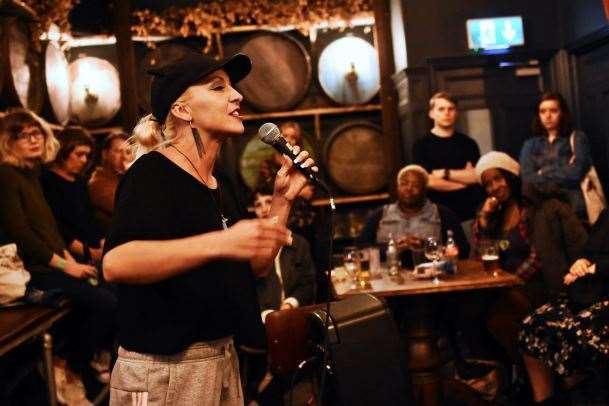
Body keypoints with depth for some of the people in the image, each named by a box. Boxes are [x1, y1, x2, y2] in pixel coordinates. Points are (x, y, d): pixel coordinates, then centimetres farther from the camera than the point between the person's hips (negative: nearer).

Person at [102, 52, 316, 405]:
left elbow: (256, 267, 14)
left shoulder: (219, 185, 10)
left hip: (223, 358, 8)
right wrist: (220, 242, -39)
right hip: (163, 367, -8)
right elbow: (116, 263, -30)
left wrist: (283, 199, 3)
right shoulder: (153, 173, -14)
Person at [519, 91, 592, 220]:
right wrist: (565, 172, -4)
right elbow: (527, 179, -2)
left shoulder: (577, 138, 7)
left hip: (573, 206, -1)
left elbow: (577, 172, -8)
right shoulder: (530, 145, 14)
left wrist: (544, 173, 1)